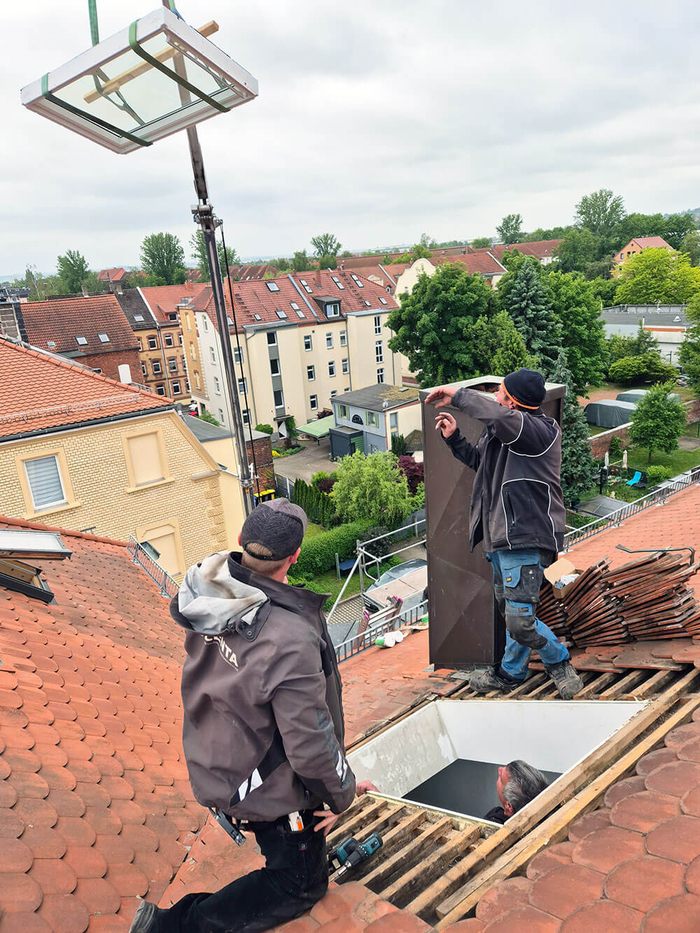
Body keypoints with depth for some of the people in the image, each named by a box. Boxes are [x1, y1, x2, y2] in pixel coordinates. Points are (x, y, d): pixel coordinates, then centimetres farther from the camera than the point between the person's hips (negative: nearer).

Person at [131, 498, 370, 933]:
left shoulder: (209, 591, -16)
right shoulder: (289, 641, -38)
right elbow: (311, 746, -29)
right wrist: (343, 792, -10)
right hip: (270, 790, -7)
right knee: (300, 884, 17)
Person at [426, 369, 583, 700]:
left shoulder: (541, 431, -17)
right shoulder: (497, 432, 11)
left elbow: (500, 416, -38)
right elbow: (479, 460, 30)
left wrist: (457, 394, -27)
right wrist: (454, 438, 15)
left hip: (525, 538, -9)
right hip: (500, 536, 9)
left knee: (520, 621, -9)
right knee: (509, 610, 20)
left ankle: (558, 660, 20)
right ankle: (511, 672, 39)